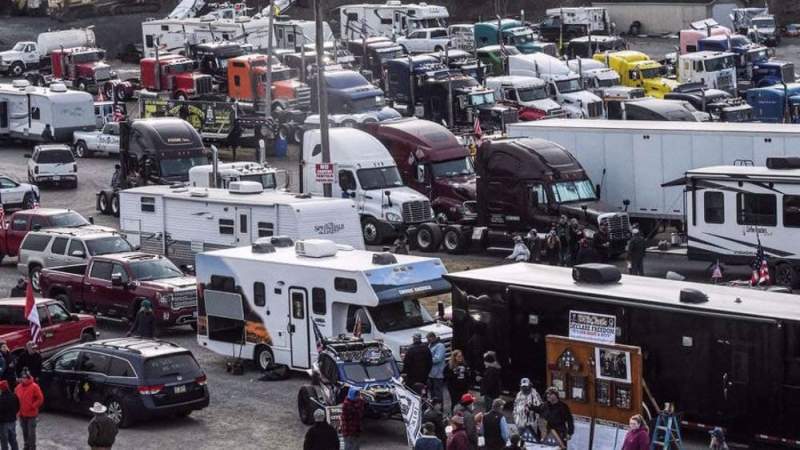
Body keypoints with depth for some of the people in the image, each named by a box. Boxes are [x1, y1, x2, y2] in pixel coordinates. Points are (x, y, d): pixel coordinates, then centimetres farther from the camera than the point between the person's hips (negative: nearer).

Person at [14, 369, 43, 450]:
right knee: (25, 432, 15)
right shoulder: (19, 387, 5)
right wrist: (18, 407, 6)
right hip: (22, 414, 5)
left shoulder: (34, 386, -11)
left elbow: (40, 399, -11)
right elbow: (15, 398, 17)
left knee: (31, 432, -2)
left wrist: (33, 406, -14)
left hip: (31, 414, -5)